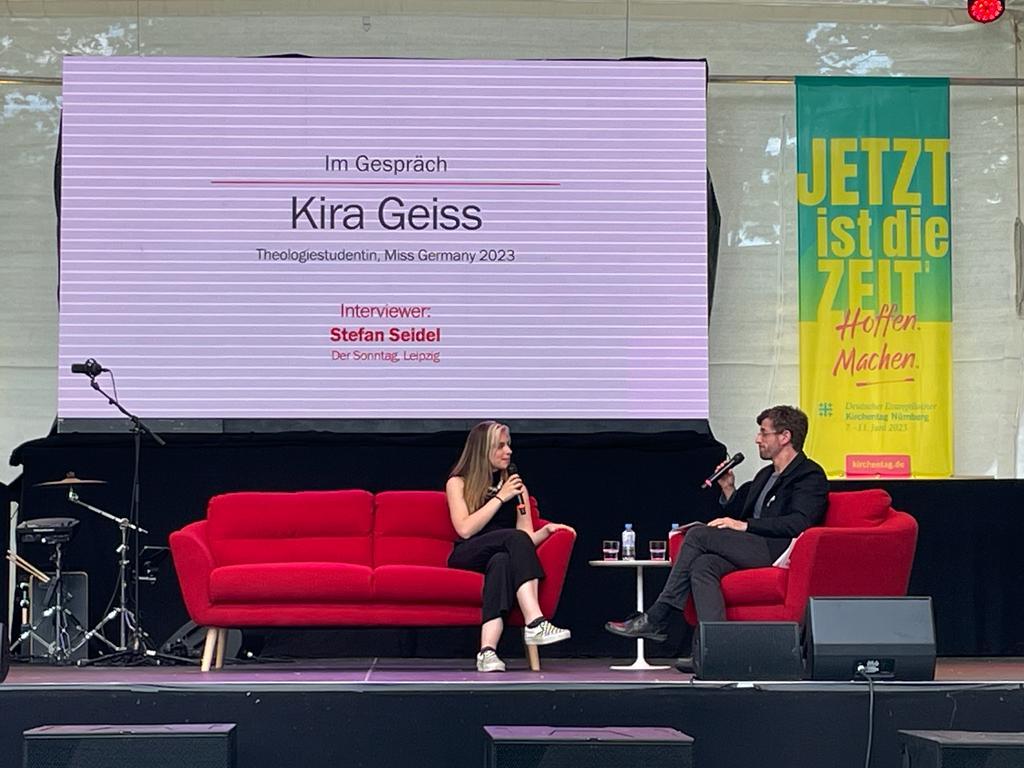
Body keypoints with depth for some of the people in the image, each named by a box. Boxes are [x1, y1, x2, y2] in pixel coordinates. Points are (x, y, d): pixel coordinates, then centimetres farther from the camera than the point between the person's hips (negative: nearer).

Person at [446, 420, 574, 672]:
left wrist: (546, 530, -11)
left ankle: (488, 651, -56)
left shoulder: (516, 486, 19)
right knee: (514, 537, -33)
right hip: (467, 558, -2)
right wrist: (500, 498, -8)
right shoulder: (458, 483, 9)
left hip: (504, 556, 2)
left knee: (502, 561, -37)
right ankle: (535, 623, -49)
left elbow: (527, 537, 10)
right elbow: (465, 529, -8)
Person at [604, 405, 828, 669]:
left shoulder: (810, 475, 0)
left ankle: (655, 619, -17)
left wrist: (745, 525, -18)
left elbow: (798, 523, -16)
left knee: (698, 535, -19)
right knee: (703, 565, -23)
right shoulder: (765, 476, 29)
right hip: (752, 550, 8)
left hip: (777, 552, -8)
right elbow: (738, 515, 30)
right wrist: (728, 489, 13)